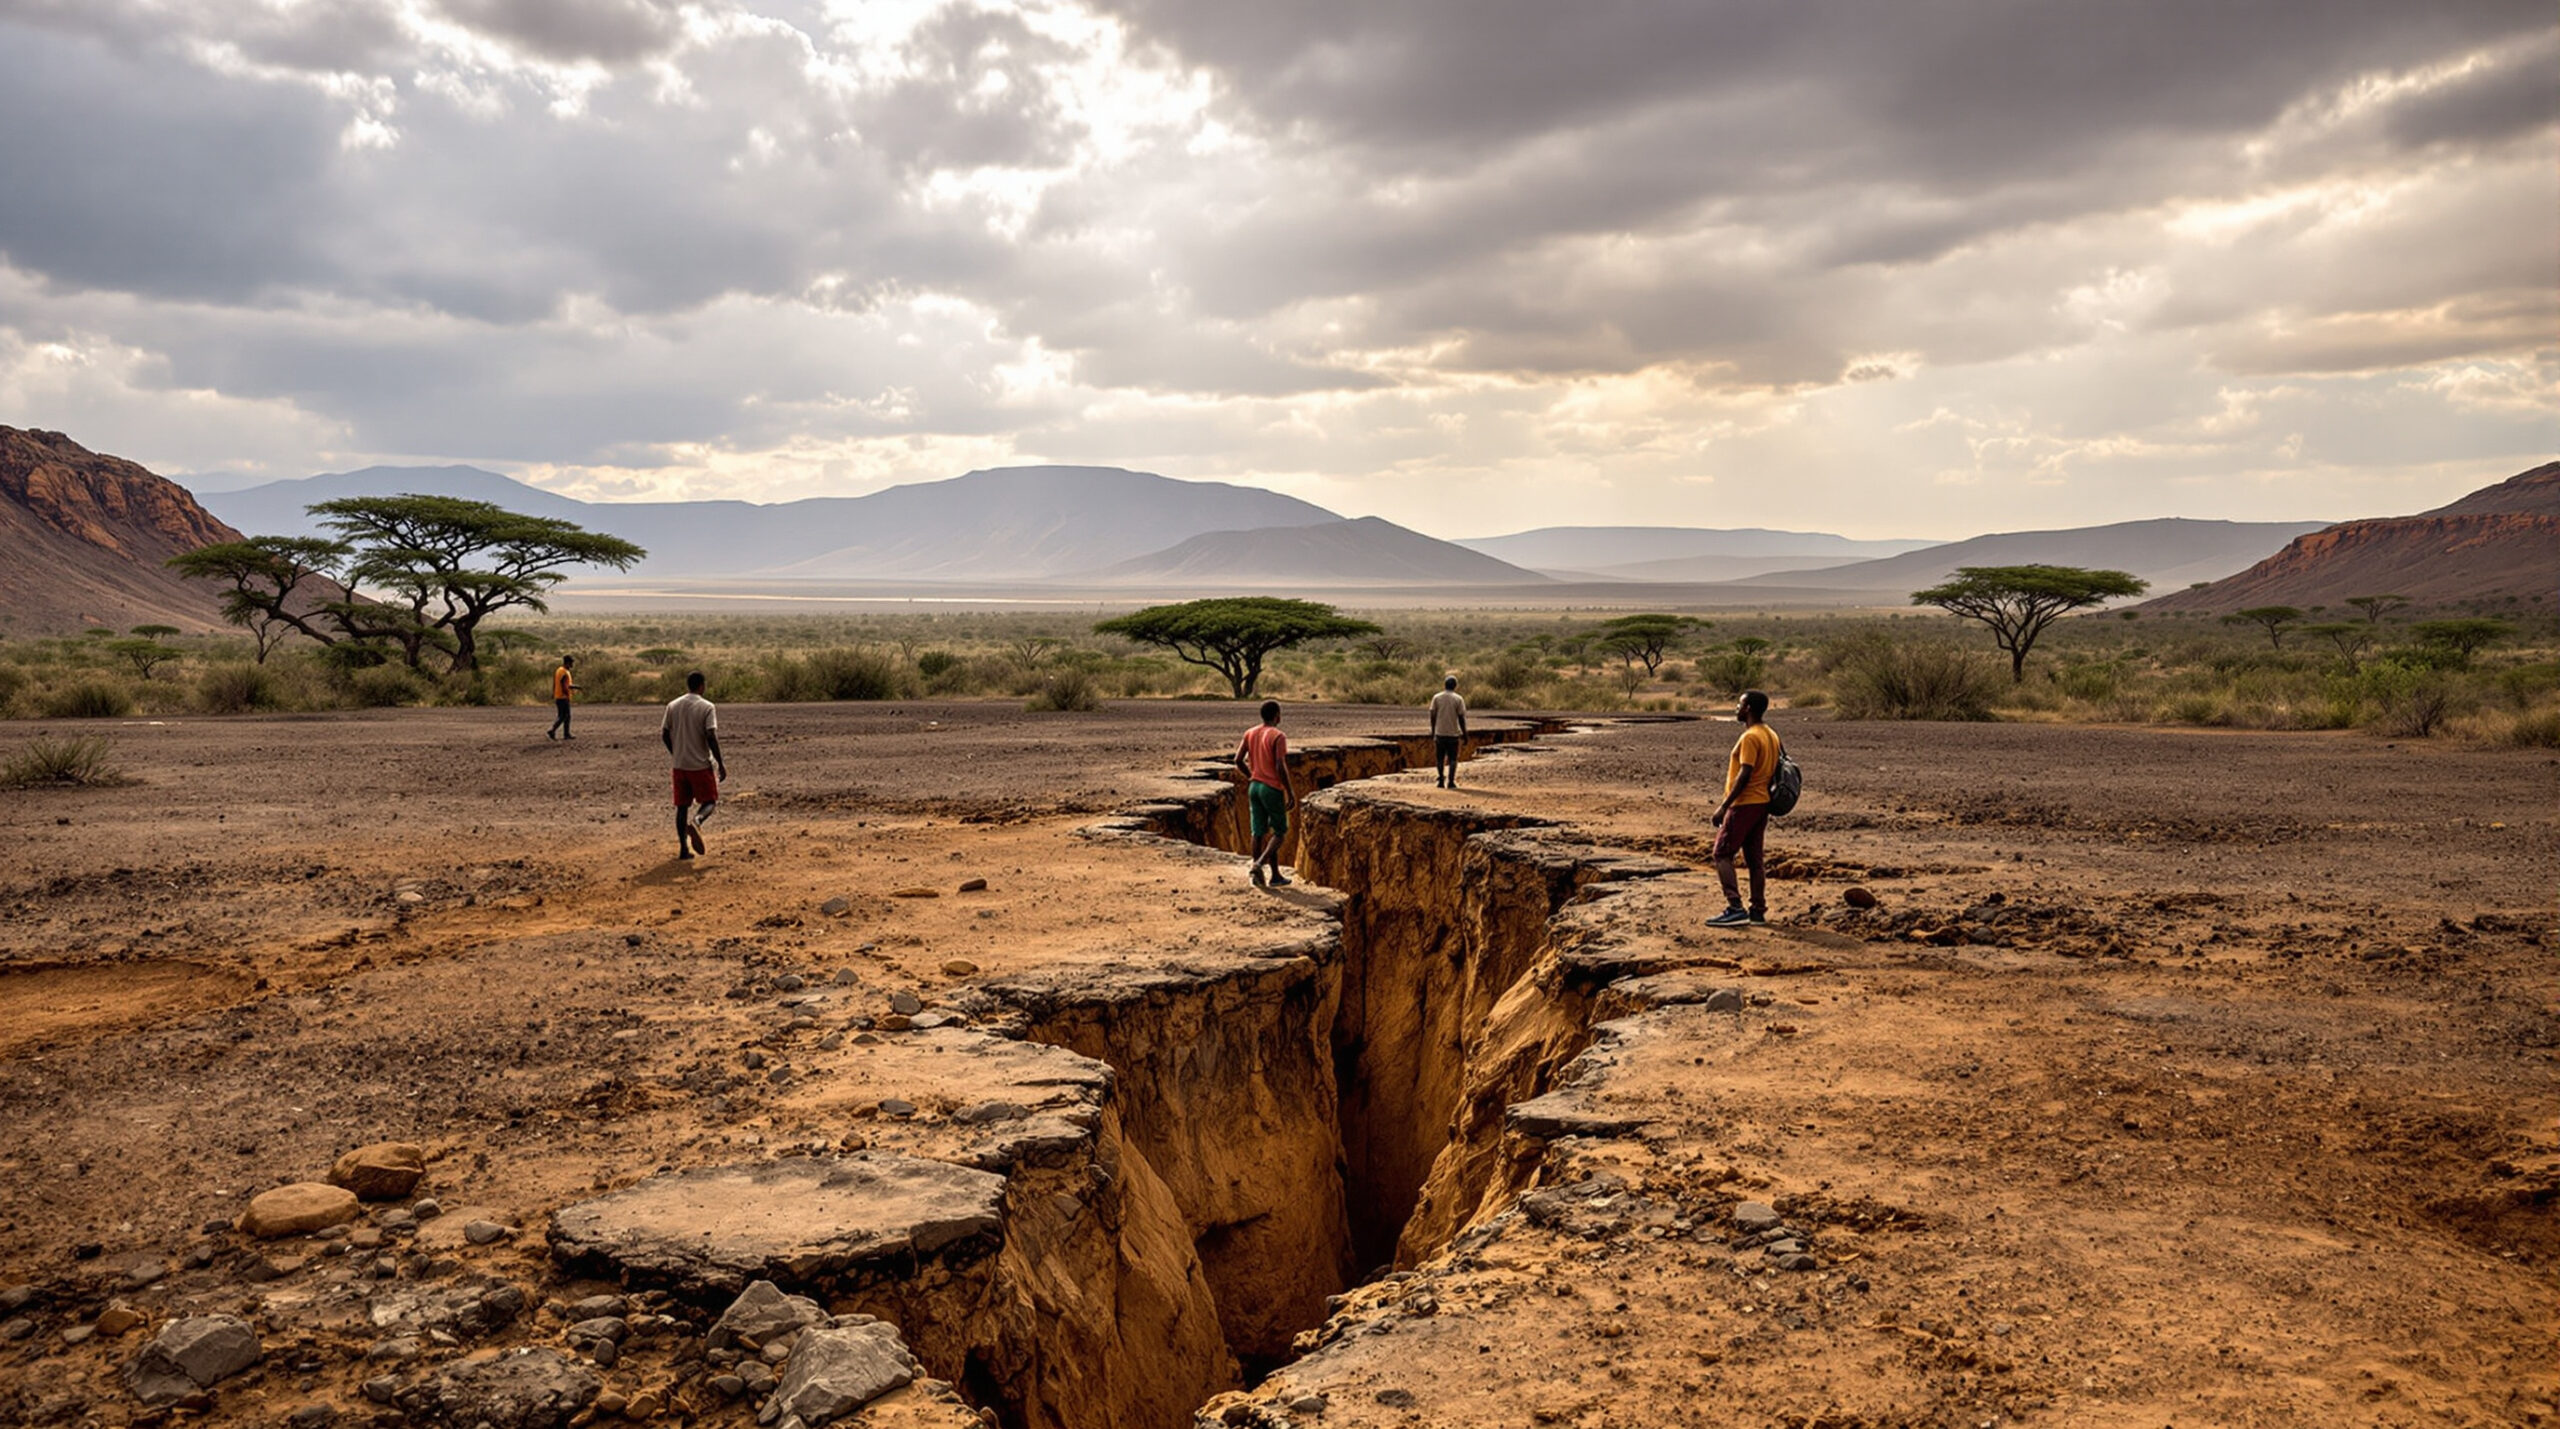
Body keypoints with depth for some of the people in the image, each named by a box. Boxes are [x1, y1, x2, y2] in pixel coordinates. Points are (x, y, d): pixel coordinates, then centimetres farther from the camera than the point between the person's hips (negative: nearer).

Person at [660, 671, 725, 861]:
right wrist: (721, 764, -10)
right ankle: (696, 822, -24)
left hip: (680, 765, 4)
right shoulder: (707, 707, -9)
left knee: (682, 806, 10)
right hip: (701, 765, -4)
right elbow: (711, 737, -16)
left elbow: (664, 735, 7)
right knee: (710, 801, 7)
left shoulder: (672, 706, 5)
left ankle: (683, 848, 7)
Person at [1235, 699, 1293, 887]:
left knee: (1259, 832, 6)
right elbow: (1281, 767, -19)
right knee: (1280, 832, 6)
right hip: (1272, 789, -6)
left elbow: (1238, 760, 5)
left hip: (1254, 787, 6)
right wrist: (1290, 792, -12)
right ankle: (1260, 863, -13)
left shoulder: (1250, 734, 6)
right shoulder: (1278, 737, -13)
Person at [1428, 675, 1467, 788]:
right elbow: (1461, 717, -5)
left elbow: (1433, 716, 1)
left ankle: (1441, 781, 7)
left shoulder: (1436, 697, 1)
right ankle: (1451, 781, -3)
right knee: (1453, 759, 5)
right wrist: (1464, 733, 2)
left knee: (1440, 758, 10)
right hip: (1453, 733, -1)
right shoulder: (1458, 699, -4)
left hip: (1440, 732, 1)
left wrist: (1433, 731, 9)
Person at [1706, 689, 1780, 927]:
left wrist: (1724, 806, -20)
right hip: (1762, 803, 9)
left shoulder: (1750, 737, -17)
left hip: (1744, 804, -9)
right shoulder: (1771, 735, 12)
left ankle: (1735, 909, -13)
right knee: (1754, 858, 11)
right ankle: (1758, 910, 12)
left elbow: (1744, 776, -22)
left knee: (1722, 854, -6)